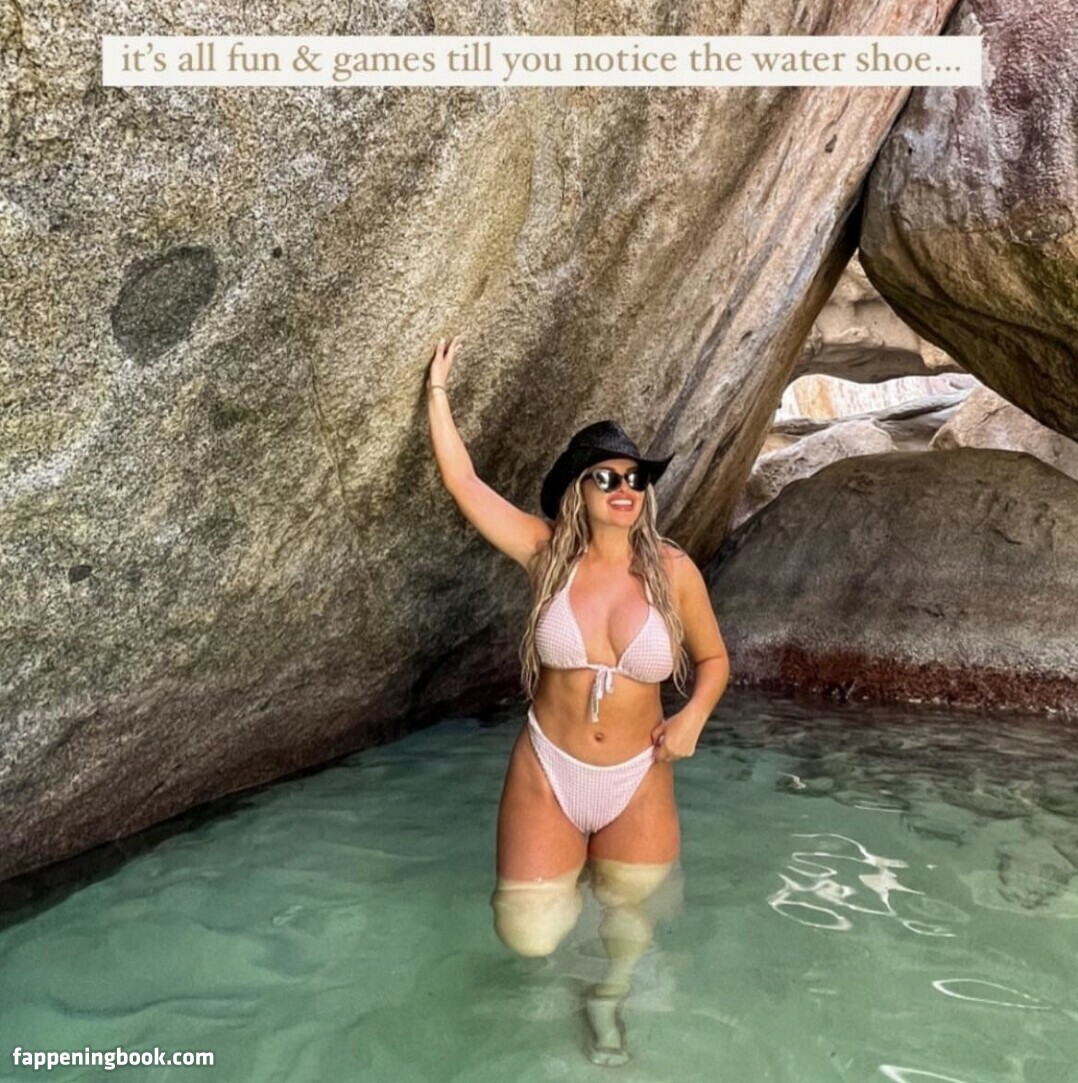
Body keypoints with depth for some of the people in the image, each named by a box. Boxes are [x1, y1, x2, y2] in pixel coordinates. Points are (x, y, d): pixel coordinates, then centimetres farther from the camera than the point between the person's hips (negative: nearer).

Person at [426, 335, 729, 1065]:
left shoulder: (673, 569, -9)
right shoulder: (549, 554, -9)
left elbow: (714, 658, 4)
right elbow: (463, 484, -8)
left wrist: (694, 716, -15)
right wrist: (439, 389, -3)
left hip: (637, 782, 0)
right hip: (547, 771, 0)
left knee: (625, 914, 11)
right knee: (529, 936, -2)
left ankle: (607, 1006, 48)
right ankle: (569, 872, 36)